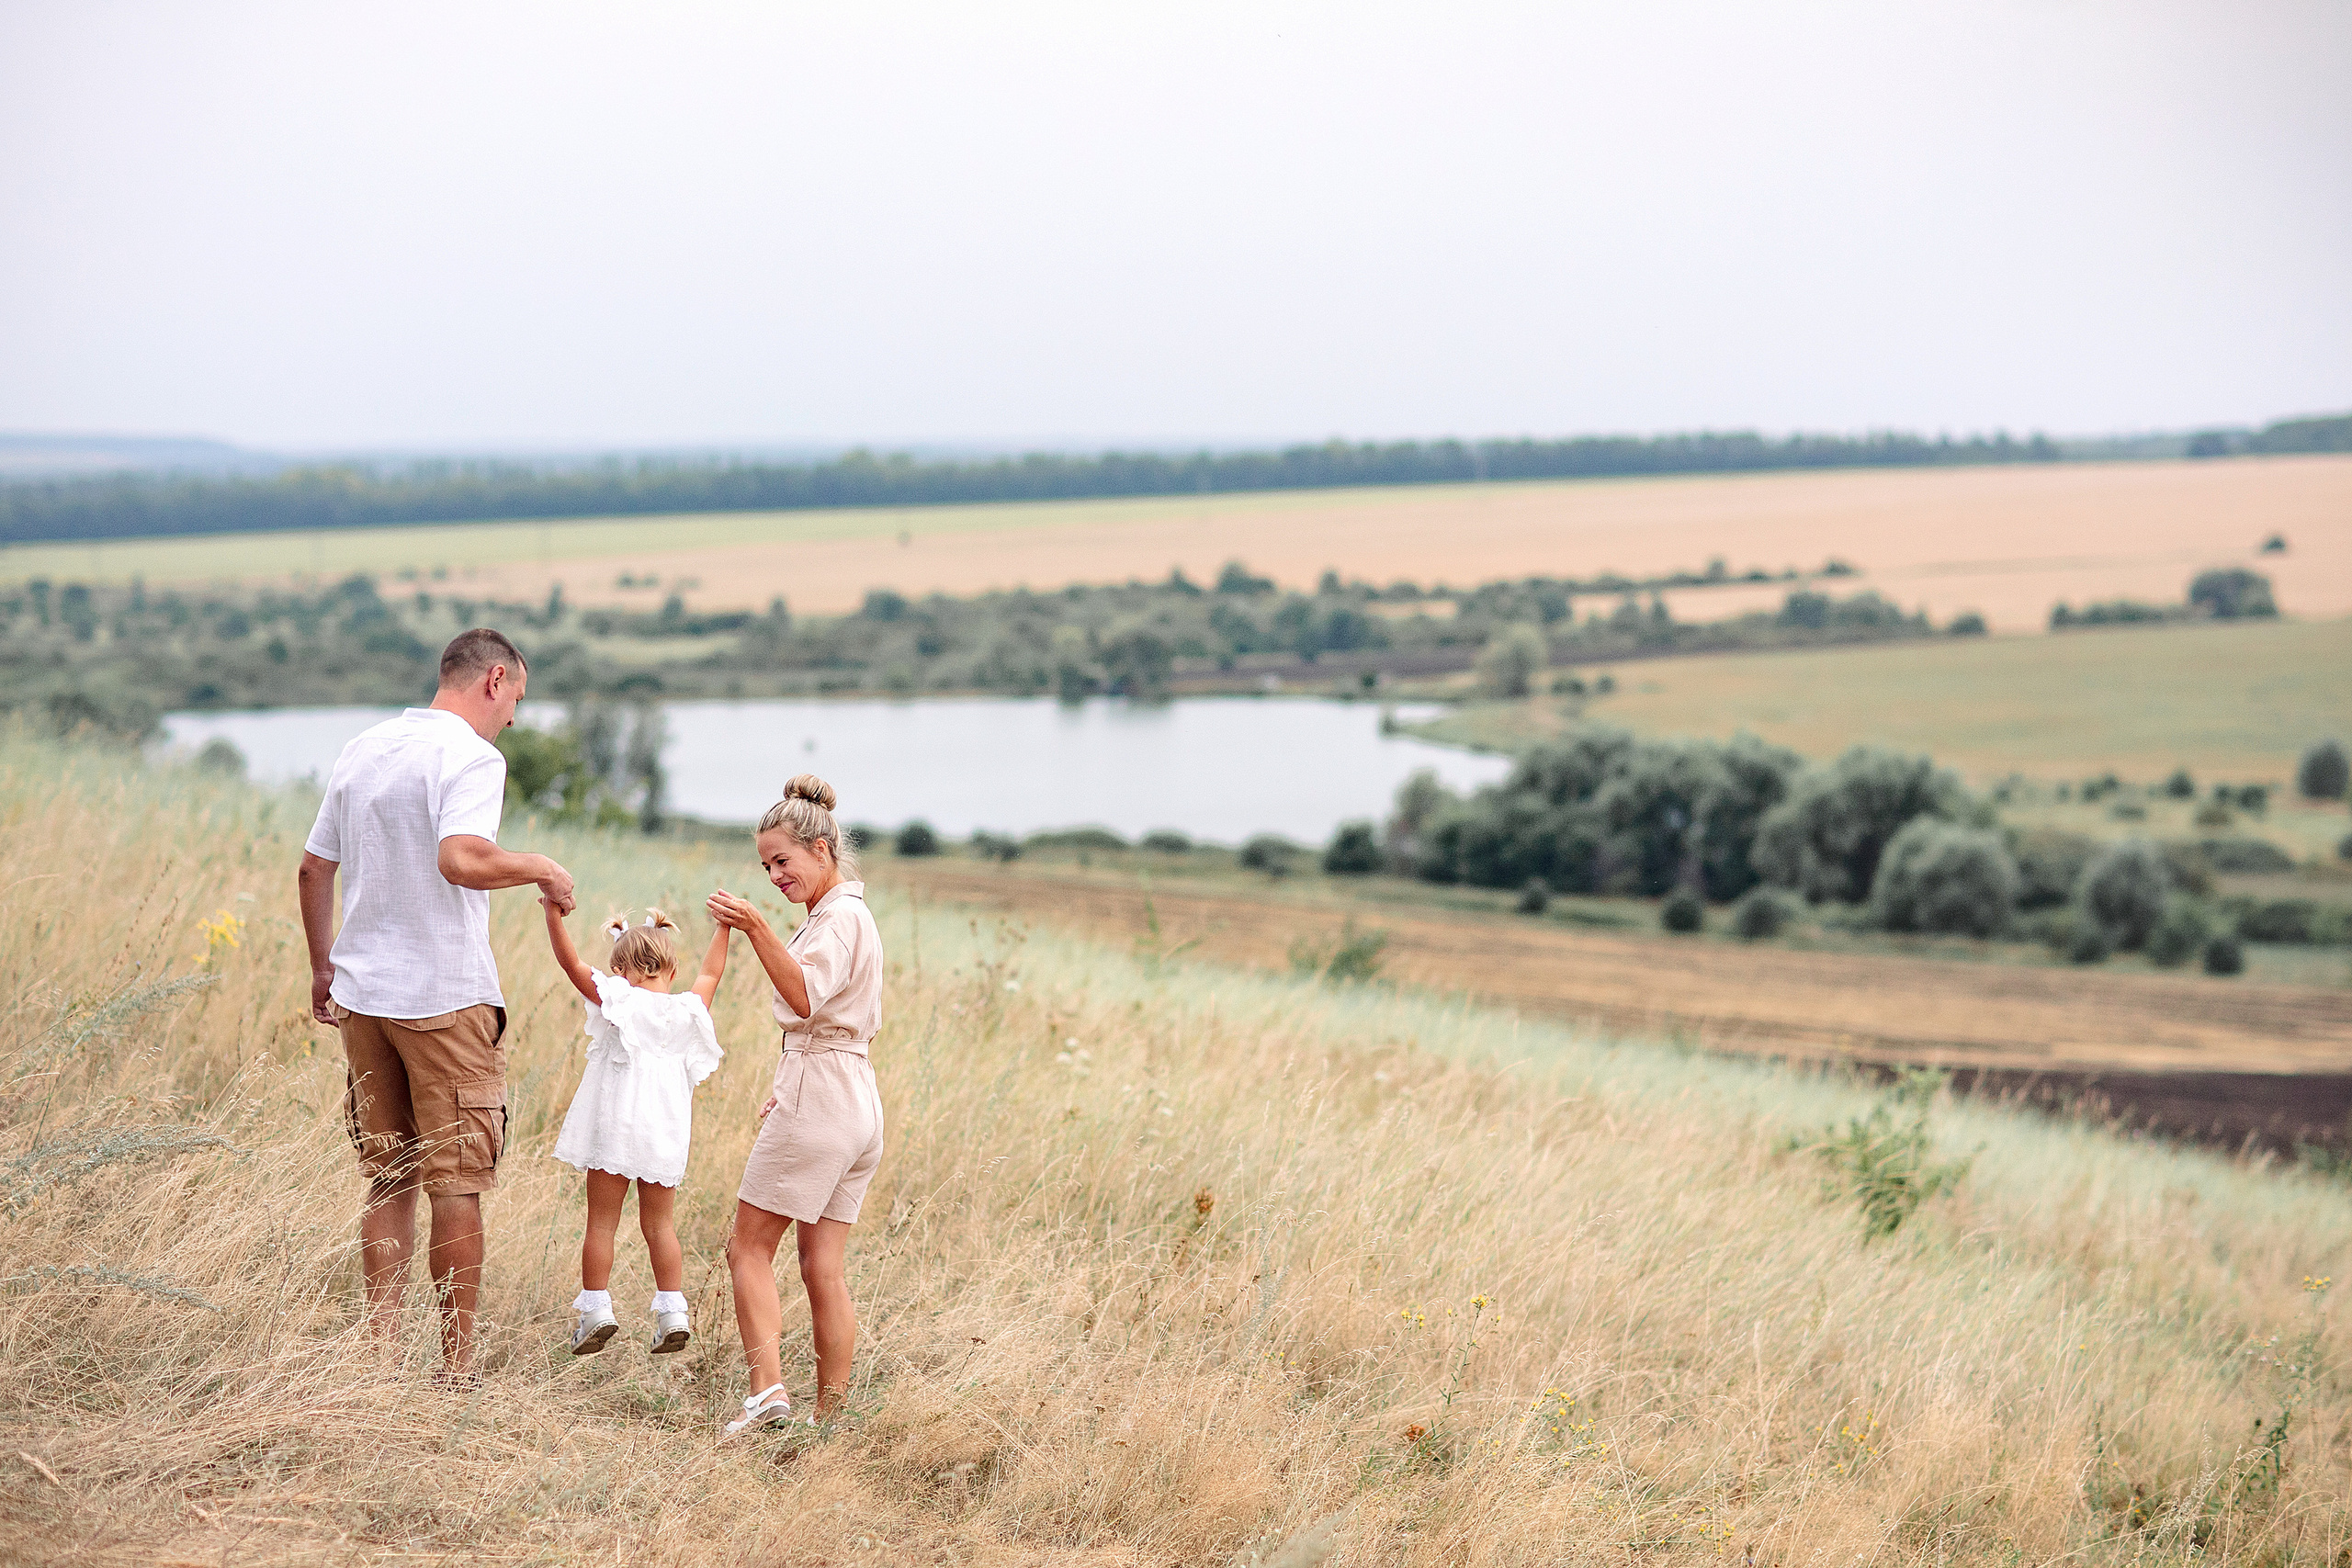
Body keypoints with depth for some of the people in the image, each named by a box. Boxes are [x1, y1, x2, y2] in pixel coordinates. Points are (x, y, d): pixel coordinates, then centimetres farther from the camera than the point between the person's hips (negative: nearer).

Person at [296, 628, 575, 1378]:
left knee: (389, 1181, 14)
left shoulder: (362, 751, 12)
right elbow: (461, 858, -29)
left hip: (362, 995, 7)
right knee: (457, 1184, 1)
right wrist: (539, 868, -12)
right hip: (446, 999, -7)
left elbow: (313, 870, 16)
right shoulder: (472, 757, -11)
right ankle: (456, 1366, 5)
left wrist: (323, 966, 27)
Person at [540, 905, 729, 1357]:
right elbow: (710, 973, 23)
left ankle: (596, 1308, 0)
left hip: (613, 1129, -4)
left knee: (601, 1222, 3)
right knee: (660, 1223, 12)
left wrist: (553, 912, -12)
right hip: (665, 1134, 4)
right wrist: (724, 927, 32)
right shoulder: (688, 1011, 5)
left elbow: (570, 962, -10)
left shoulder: (617, 1001, -6)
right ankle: (673, 1311, 7)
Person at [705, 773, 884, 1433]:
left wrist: (755, 927, -35)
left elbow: (805, 997, -27)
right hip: (857, 1108, 10)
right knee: (823, 1268, 8)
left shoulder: (839, 917, -10)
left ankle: (767, 1389, -15)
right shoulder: (851, 915, 21)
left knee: (748, 1248, -4)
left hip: (818, 1100, -10)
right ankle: (830, 1417, 6)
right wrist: (788, 1092, 22)